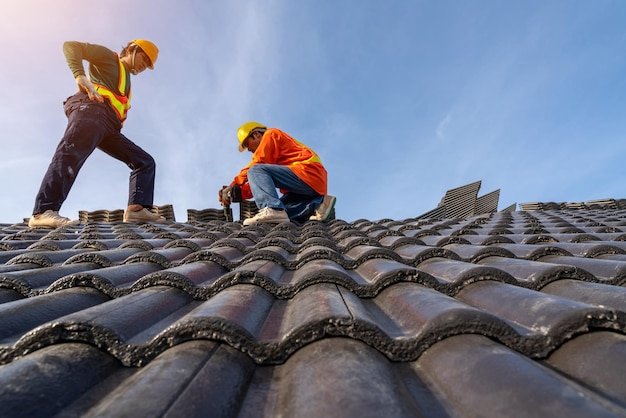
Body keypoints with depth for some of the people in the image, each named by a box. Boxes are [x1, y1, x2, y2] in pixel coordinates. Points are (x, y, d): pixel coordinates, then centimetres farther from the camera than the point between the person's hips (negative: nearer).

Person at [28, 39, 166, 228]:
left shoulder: (126, 82, 38)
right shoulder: (107, 56, 20)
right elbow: (70, 46, 5)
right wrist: (80, 75, -11)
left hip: (109, 127, 7)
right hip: (90, 109, -7)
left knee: (145, 162, -2)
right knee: (72, 153, -28)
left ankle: (136, 208, -19)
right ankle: (43, 212, -36)